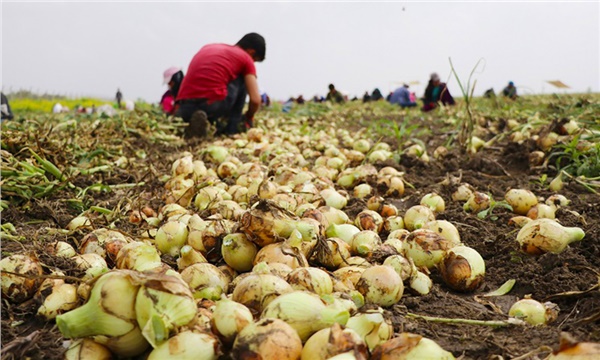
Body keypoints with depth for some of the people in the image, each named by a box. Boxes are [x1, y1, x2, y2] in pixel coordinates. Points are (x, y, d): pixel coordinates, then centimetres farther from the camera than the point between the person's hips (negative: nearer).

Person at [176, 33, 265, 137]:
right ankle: (232, 127, 15)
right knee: (243, 79, 21)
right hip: (213, 105, -5)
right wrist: (248, 118, 26)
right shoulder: (245, 58, 11)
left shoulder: (208, 47, 27)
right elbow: (255, 100, 5)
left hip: (184, 109, 5)